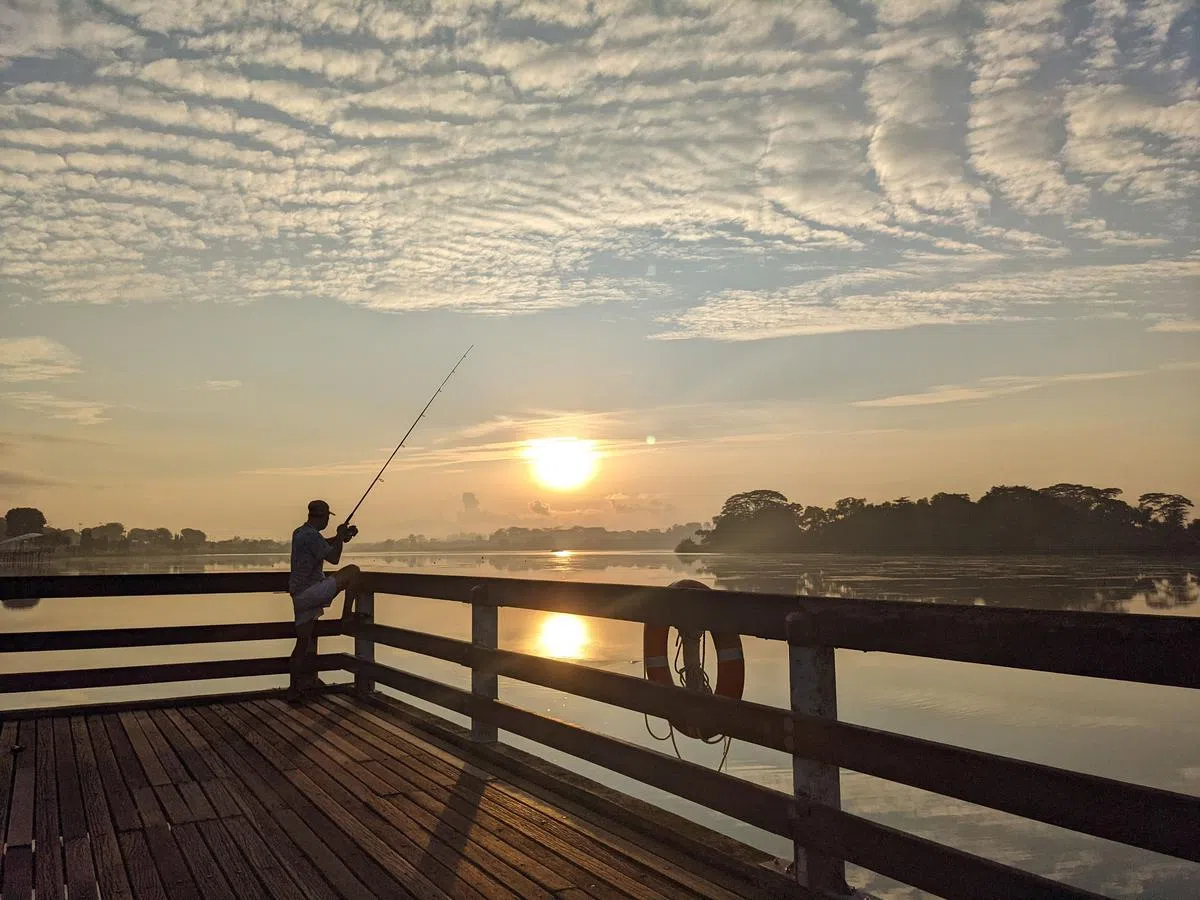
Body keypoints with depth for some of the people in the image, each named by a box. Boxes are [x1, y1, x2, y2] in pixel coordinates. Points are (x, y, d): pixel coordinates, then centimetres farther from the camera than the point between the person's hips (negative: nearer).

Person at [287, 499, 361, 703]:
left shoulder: (299, 533, 16)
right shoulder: (311, 535, -14)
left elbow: (324, 544, 33)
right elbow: (334, 558, -12)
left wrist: (342, 536, 21)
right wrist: (341, 536, 2)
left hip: (298, 595, 10)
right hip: (310, 592, -10)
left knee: (304, 642, 13)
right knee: (353, 571, -5)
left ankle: (294, 689, 15)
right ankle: (347, 616, -1)